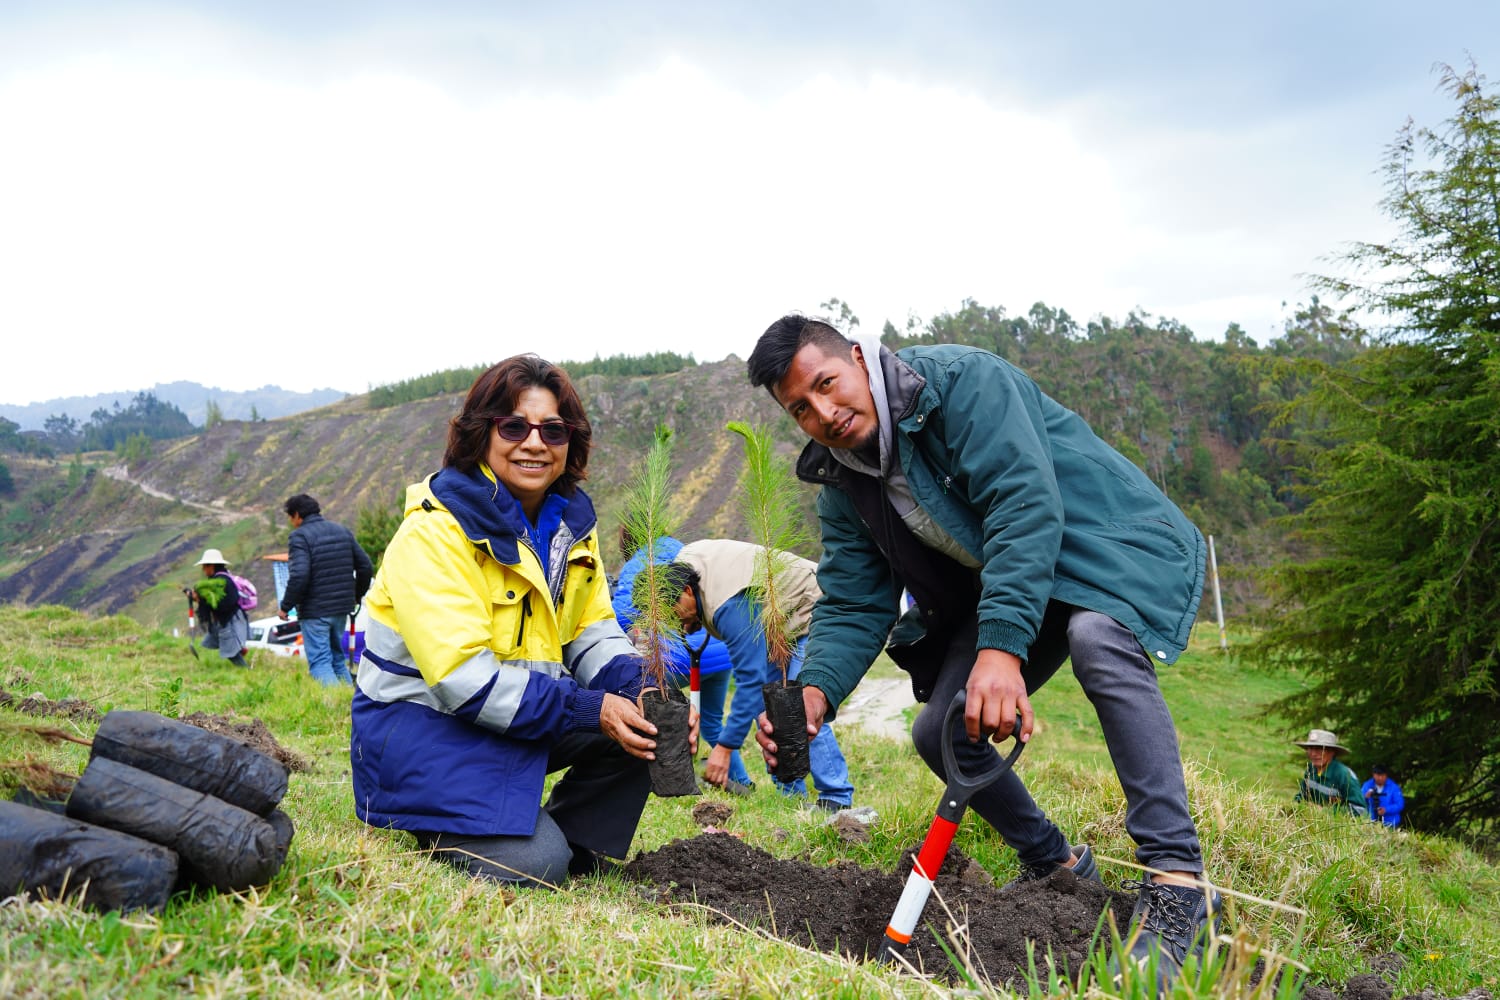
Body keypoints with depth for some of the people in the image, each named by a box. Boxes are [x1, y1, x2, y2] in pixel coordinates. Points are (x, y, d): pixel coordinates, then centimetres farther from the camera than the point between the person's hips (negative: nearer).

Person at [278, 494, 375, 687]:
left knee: (319, 661, -4)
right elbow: (365, 566, 12)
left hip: (314, 612, -7)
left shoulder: (300, 536, -10)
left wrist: (286, 606, -11)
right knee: (337, 658, 18)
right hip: (342, 608, 7)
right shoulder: (343, 531, 11)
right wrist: (357, 595, 25)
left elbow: (299, 575, -22)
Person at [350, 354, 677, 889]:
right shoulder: (435, 529, -21)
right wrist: (589, 710, -29)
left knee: (647, 721, -11)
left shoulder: (571, 520, 3)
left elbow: (592, 630, 4)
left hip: (523, 710, 7)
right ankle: (432, 830, 8)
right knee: (532, 866, -22)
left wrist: (639, 686, -18)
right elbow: (460, 675, -27)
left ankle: (576, 852, 5)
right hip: (424, 723, -7)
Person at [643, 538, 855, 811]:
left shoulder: (732, 606, -37)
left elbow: (750, 679, -35)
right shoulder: (682, 561, -12)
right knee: (764, 704, 1)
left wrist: (725, 747, -32)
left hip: (812, 614, -10)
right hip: (778, 623, 10)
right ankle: (792, 795, 5)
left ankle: (837, 798, -13)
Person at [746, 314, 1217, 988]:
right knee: (940, 733, -2)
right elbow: (853, 605, -5)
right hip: (993, 588, 7)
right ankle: (1057, 865, 21)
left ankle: (1178, 884, -33)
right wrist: (815, 691, -26)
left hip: (1113, 548, -7)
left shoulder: (963, 381, -23)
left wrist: (1001, 646, -44)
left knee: (1099, 640, -39)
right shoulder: (843, 487, -1)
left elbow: (1025, 504, -34)